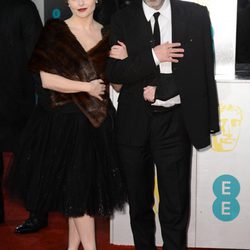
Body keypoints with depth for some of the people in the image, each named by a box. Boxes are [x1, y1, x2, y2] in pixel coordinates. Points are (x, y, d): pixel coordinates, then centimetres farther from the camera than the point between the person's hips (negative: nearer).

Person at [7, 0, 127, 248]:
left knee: (89, 183, 10)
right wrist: (86, 87, -12)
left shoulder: (107, 35, 7)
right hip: (64, 120, -3)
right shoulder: (55, 31, -4)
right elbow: (47, 79, -12)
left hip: (98, 119, 4)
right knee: (75, 184, 2)